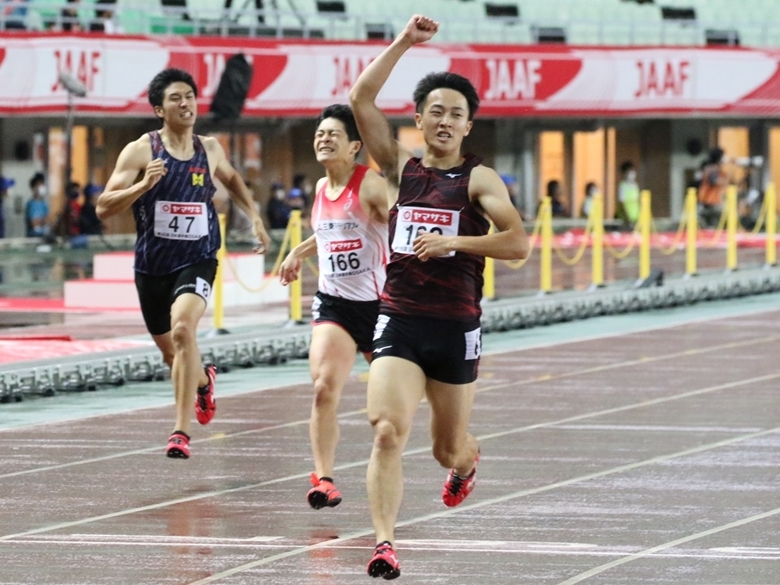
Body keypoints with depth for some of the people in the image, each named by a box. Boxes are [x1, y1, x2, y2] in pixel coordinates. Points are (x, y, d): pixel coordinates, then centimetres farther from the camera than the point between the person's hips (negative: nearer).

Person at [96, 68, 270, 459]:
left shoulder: (209, 149, 2)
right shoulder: (141, 151, -9)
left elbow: (231, 179, 27)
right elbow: (104, 208, -15)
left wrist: (254, 217, 17)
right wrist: (144, 184, -29)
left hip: (196, 261, -1)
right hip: (152, 264, 1)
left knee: (182, 328, -28)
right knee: (170, 351, 17)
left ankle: (182, 430, -26)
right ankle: (203, 380, 54)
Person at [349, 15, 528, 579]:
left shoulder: (479, 179, -1)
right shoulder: (401, 168, 6)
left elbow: (518, 242, -14)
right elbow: (362, 98, -2)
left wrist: (453, 242, -21)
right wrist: (404, 42, -5)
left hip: (457, 327, -1)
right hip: (399, 323, 1)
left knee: (449, 449, 13)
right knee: (388, 432, -20)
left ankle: (467, 461, 51)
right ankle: (385, 543, -23)